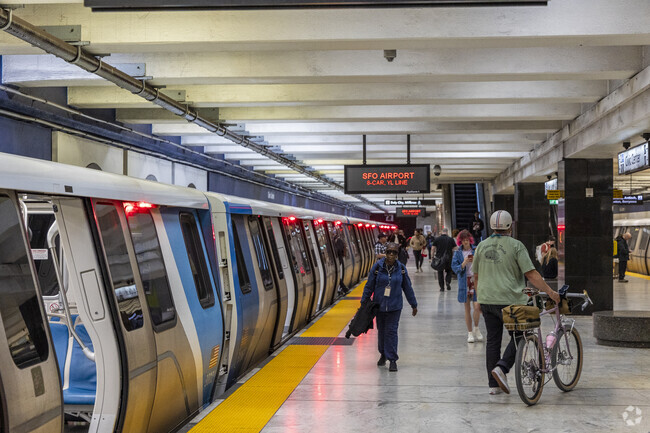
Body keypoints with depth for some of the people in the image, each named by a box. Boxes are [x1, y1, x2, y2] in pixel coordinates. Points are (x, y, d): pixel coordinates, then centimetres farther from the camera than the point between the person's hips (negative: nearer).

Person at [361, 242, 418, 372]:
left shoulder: (401, 268, -3)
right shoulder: (378, 266, -6)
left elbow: (407, 288, 7)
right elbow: (369, 286, 1)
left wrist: (414, 305, 12)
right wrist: (364, 302, 2)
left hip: (395, 306, -1)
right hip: (379, 304, 1)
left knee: (391, 331, -6)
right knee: (381, 330, 12)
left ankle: (392, 360, -1)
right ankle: (383, 354, 32)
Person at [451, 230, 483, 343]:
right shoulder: (458, 253, 3)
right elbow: (454, 268, 0)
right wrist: (464, 264, -17)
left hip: (476, 280, -1)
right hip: (464, 282, 1)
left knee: (477, 307, -11)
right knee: (467, 308, 6)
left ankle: (476, 328, 13)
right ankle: (470, 333, 17)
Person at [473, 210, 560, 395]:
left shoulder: (481, 246, 8)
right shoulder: (516, 245, -7)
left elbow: (476, 276, 14)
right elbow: (531, 274, -12)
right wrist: (550, 292, -7)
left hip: (486, 301, 5)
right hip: (509, 300, -5)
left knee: (492, 340, 10)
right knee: (518, 337, 8)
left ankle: (494, 384, 12)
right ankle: (501, 367, -13)